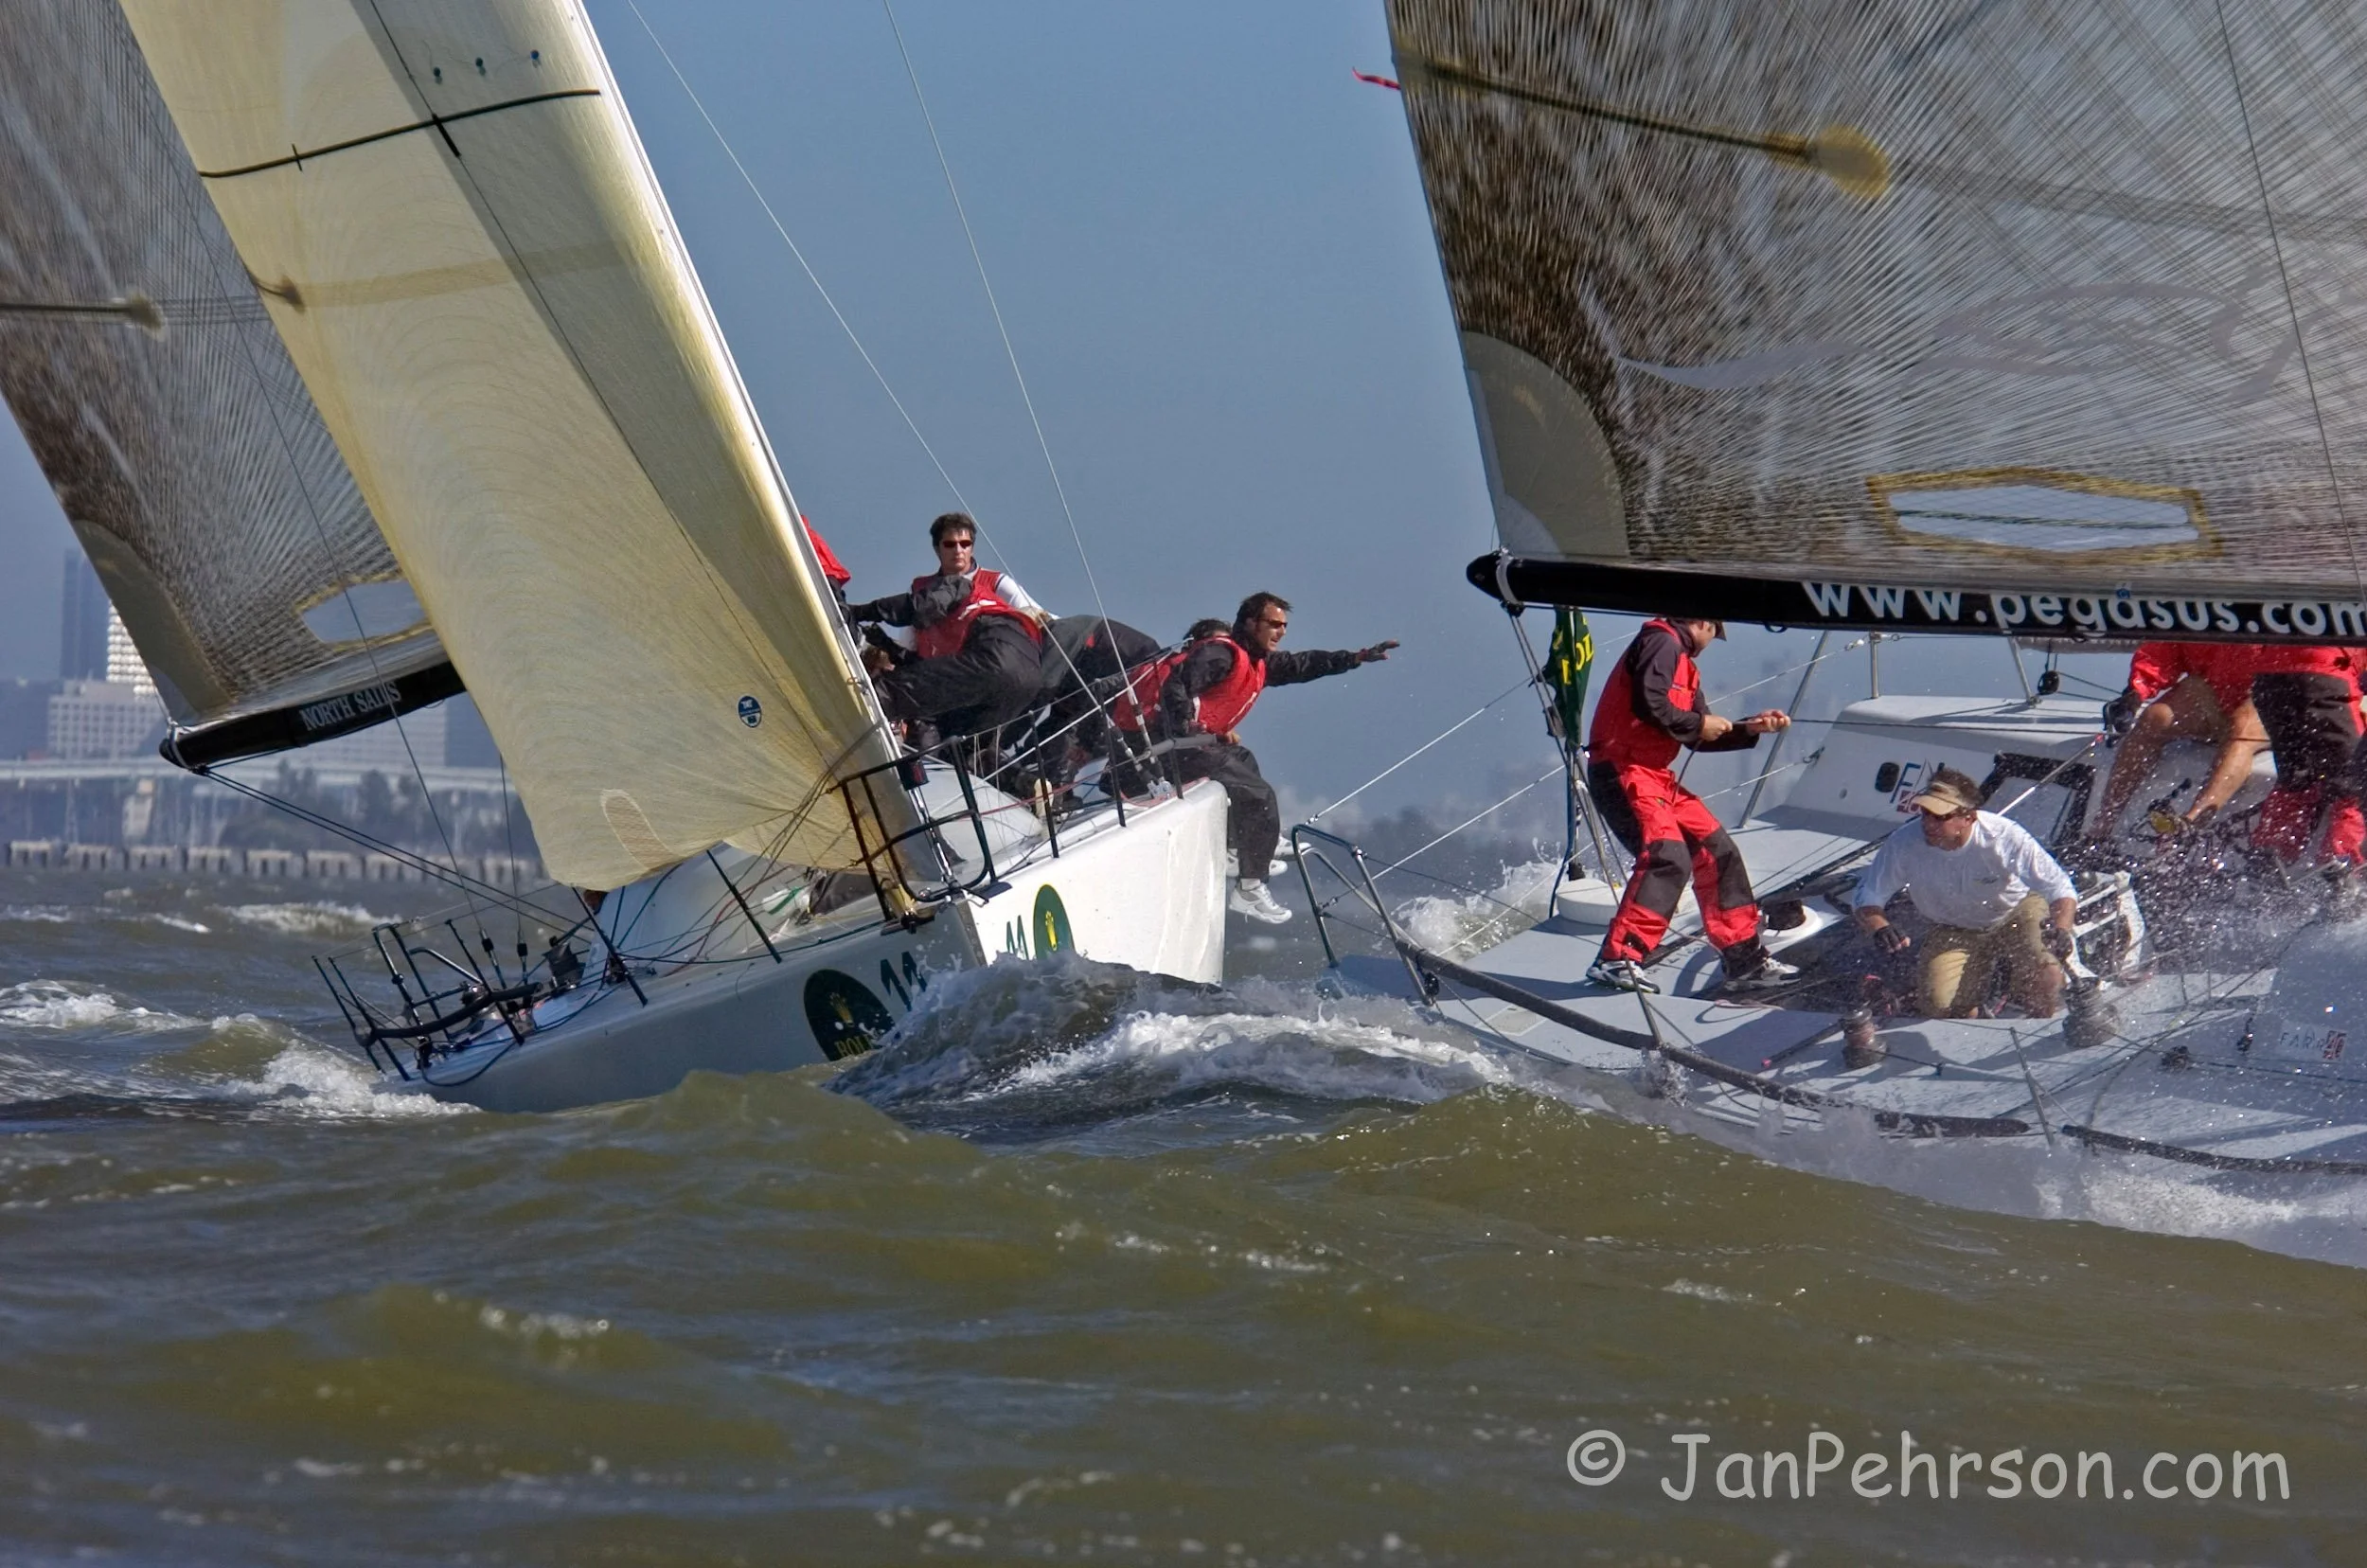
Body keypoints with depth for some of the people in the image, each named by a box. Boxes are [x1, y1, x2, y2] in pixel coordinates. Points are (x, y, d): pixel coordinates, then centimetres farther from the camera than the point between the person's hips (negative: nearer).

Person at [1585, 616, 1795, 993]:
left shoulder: (1682, 661, 23)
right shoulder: (1661, 643, -8)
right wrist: (1698, 723, -10)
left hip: (1654, 777, 11)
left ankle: (1745, 959, 19)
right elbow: (1648, 704, -23)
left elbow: (1699, 739, 23)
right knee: (1668, 855, -27)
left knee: (1717, 851, 12)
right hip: (1622, 773, -11)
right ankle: (1616, 960, -32)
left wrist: (1752, 728, 16)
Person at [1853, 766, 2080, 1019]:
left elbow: (2059, 888, -28)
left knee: (2046, 978, -27)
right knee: (1938, 1004, -21)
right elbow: (1867, 896, -14)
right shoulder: (1904, 844, -27)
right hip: (1953, 931, 2)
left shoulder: (2004, 837, -32)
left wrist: (2061, 928, -49)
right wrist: (1880, 928, -37)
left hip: (2016, 912, -2)